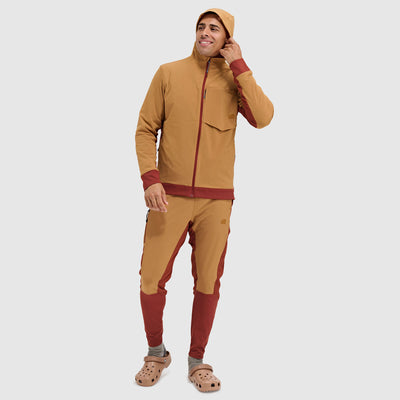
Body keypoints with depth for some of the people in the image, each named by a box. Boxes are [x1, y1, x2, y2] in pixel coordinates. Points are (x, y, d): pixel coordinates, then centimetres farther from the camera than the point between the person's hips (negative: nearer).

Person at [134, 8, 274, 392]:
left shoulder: (234, 79, 5)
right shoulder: (169, 73, 4)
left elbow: (263, 117, -15)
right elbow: (145, 129, 3)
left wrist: (238, 65, -10)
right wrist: (149, 179, -10)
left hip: (216, 200, 0)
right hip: (169, 196, 0)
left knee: (208, 282, 7)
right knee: (152, 278, 1)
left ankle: (197, 361, 26)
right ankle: (156, 353, 26)